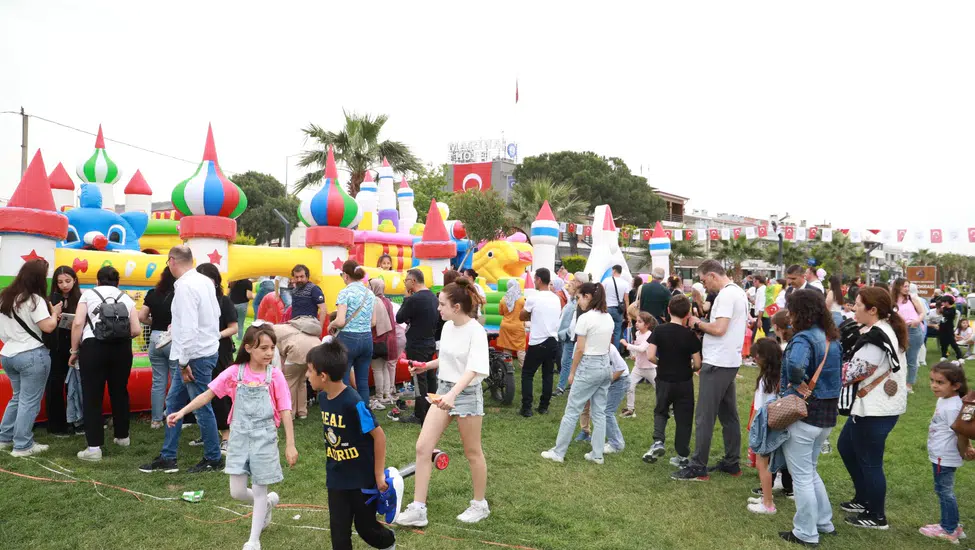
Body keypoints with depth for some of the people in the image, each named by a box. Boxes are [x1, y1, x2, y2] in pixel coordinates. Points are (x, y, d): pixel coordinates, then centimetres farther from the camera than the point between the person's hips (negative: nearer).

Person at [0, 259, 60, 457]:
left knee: (18, 397, 21)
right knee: (29, 401, -1)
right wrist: (54, 312, -2)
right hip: (31, 356, -8)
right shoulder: (34, 299, -14)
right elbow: (48, 327, -18)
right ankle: (22, 446, 2)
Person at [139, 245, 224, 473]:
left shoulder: (185, 286, -19)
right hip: (207, 348, 10)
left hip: (196, 356, -10)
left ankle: (213, 459, 15)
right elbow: (215, 313, 15)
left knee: (202, 407, 2)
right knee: (173, 402, 16)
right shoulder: (205, 281, 7)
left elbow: (189, 328, -23)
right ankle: (167, 458, 25)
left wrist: (184, 363, -19)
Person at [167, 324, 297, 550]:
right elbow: (208, 395, -3)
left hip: (264, 438, -2)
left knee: (259, 489, 6)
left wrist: (290, 444, -10)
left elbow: (285, 411, -9)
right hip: (239, 437, 2)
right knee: (237, 492, 3)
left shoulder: (275, 375, -10)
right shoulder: (234, 372, -5)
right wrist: (182, 412, -15)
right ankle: (268, 503, 35)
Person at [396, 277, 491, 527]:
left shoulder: (475, 331, -20)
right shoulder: (447, 327, 2)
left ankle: (480, 505, 31)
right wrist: (427, 365, 20)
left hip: (467, 393, -7)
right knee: (423, 447, 0)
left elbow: (474, 369, -31)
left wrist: (453, 394, -42)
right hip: (443, 391, 7)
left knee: (472, 452, 10)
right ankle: (418, 509, 8)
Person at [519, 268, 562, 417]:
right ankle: (544, 407, 17)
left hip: (538, 343, -5)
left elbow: (522, 317, 2)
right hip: (553, 341, 6)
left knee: (527, 374, 4)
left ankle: (526, 408, 1)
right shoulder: (556, 299, 6)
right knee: (548, 375, 13)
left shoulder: (533, 298, -11)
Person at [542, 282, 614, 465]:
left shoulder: (585, 318, -15)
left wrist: (572, 372, -4)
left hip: (588, 367, -7)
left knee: (572, 411, 1)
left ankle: (558, 452, 9)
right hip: (605, 366, 8)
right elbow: (608, 346, 12)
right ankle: (597, 454, 16)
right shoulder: (608, 318, 7)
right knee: (599, 412, 12)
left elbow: (580, 349, -14)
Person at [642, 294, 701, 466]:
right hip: (684, 382, -1)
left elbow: (650, 356, -15)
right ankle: (682, 456, 17)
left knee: (660, 411, 21)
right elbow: (697, 364, -9)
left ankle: (658, 441, -1)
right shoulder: (690, 335, -10)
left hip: (664, 380, 1)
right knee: (683, 418, 10)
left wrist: (662, 363, 5)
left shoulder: (659, 330, -9)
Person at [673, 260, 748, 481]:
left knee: (705, 417, -5)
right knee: (729, 414, 15)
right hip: (730, 361, 10)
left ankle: (698, 467, 0)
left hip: (717, 363, -10)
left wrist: (698, 323, -8)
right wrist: (704, 326, 8)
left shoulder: (726, 294, -16)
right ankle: (732, 462, 23)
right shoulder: (739, 292, 16)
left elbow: (719, 328, -24)